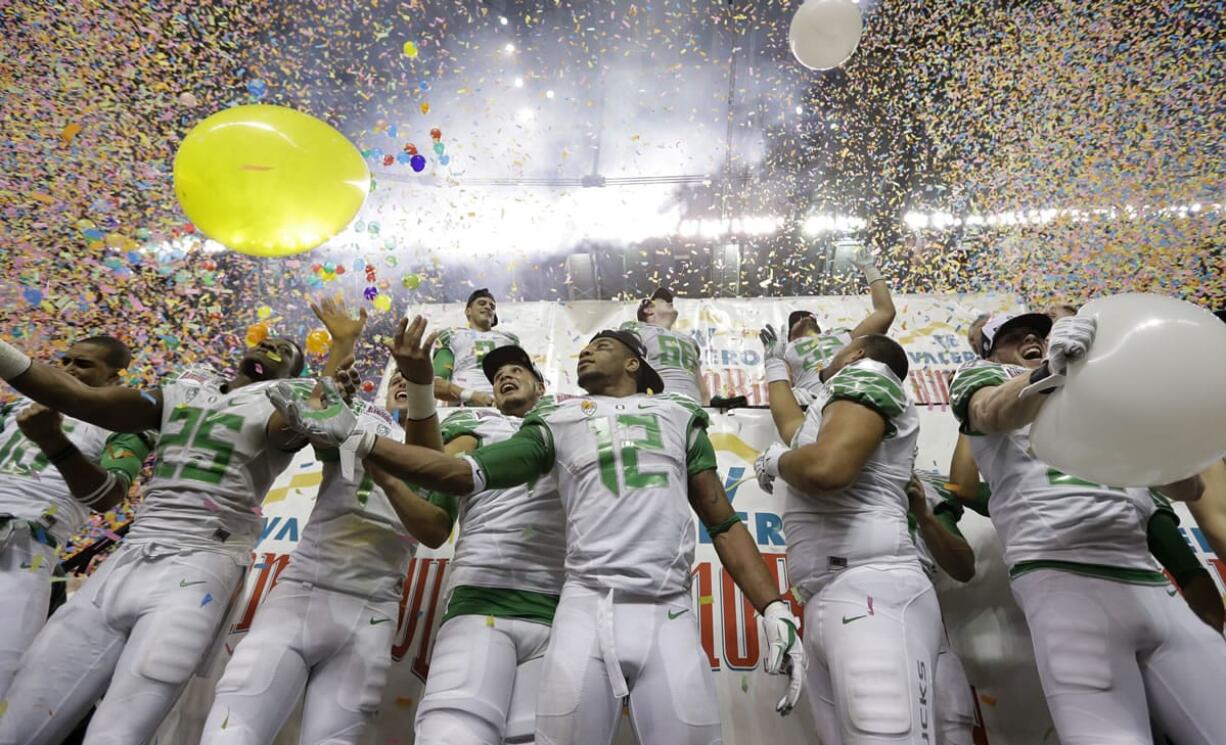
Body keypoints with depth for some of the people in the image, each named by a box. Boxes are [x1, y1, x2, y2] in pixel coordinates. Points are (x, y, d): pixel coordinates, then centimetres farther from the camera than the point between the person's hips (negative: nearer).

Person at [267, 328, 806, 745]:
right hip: (588, 610, 0)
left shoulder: (680, 418, 16)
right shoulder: (560, 422, 14)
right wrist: (356, 439, 2)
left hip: (669, 618, 1)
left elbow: (724, 524, 14)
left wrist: (775, 609, 4)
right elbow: (467, 474, 7)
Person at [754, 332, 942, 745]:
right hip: (826, 605, 9)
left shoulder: (864, 379, 1)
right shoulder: (830, 415, 28)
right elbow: (791, 423, 52)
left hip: (870, 594, -9)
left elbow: (828, 467, -20)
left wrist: (773, 460, 2)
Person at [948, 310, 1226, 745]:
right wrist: (1050, 371, -33)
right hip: (1063, 576, -5)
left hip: (1151, 584, 6)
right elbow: (993, 414, -11)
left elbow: (1187, 489, 21)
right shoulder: (984, 375, 15)